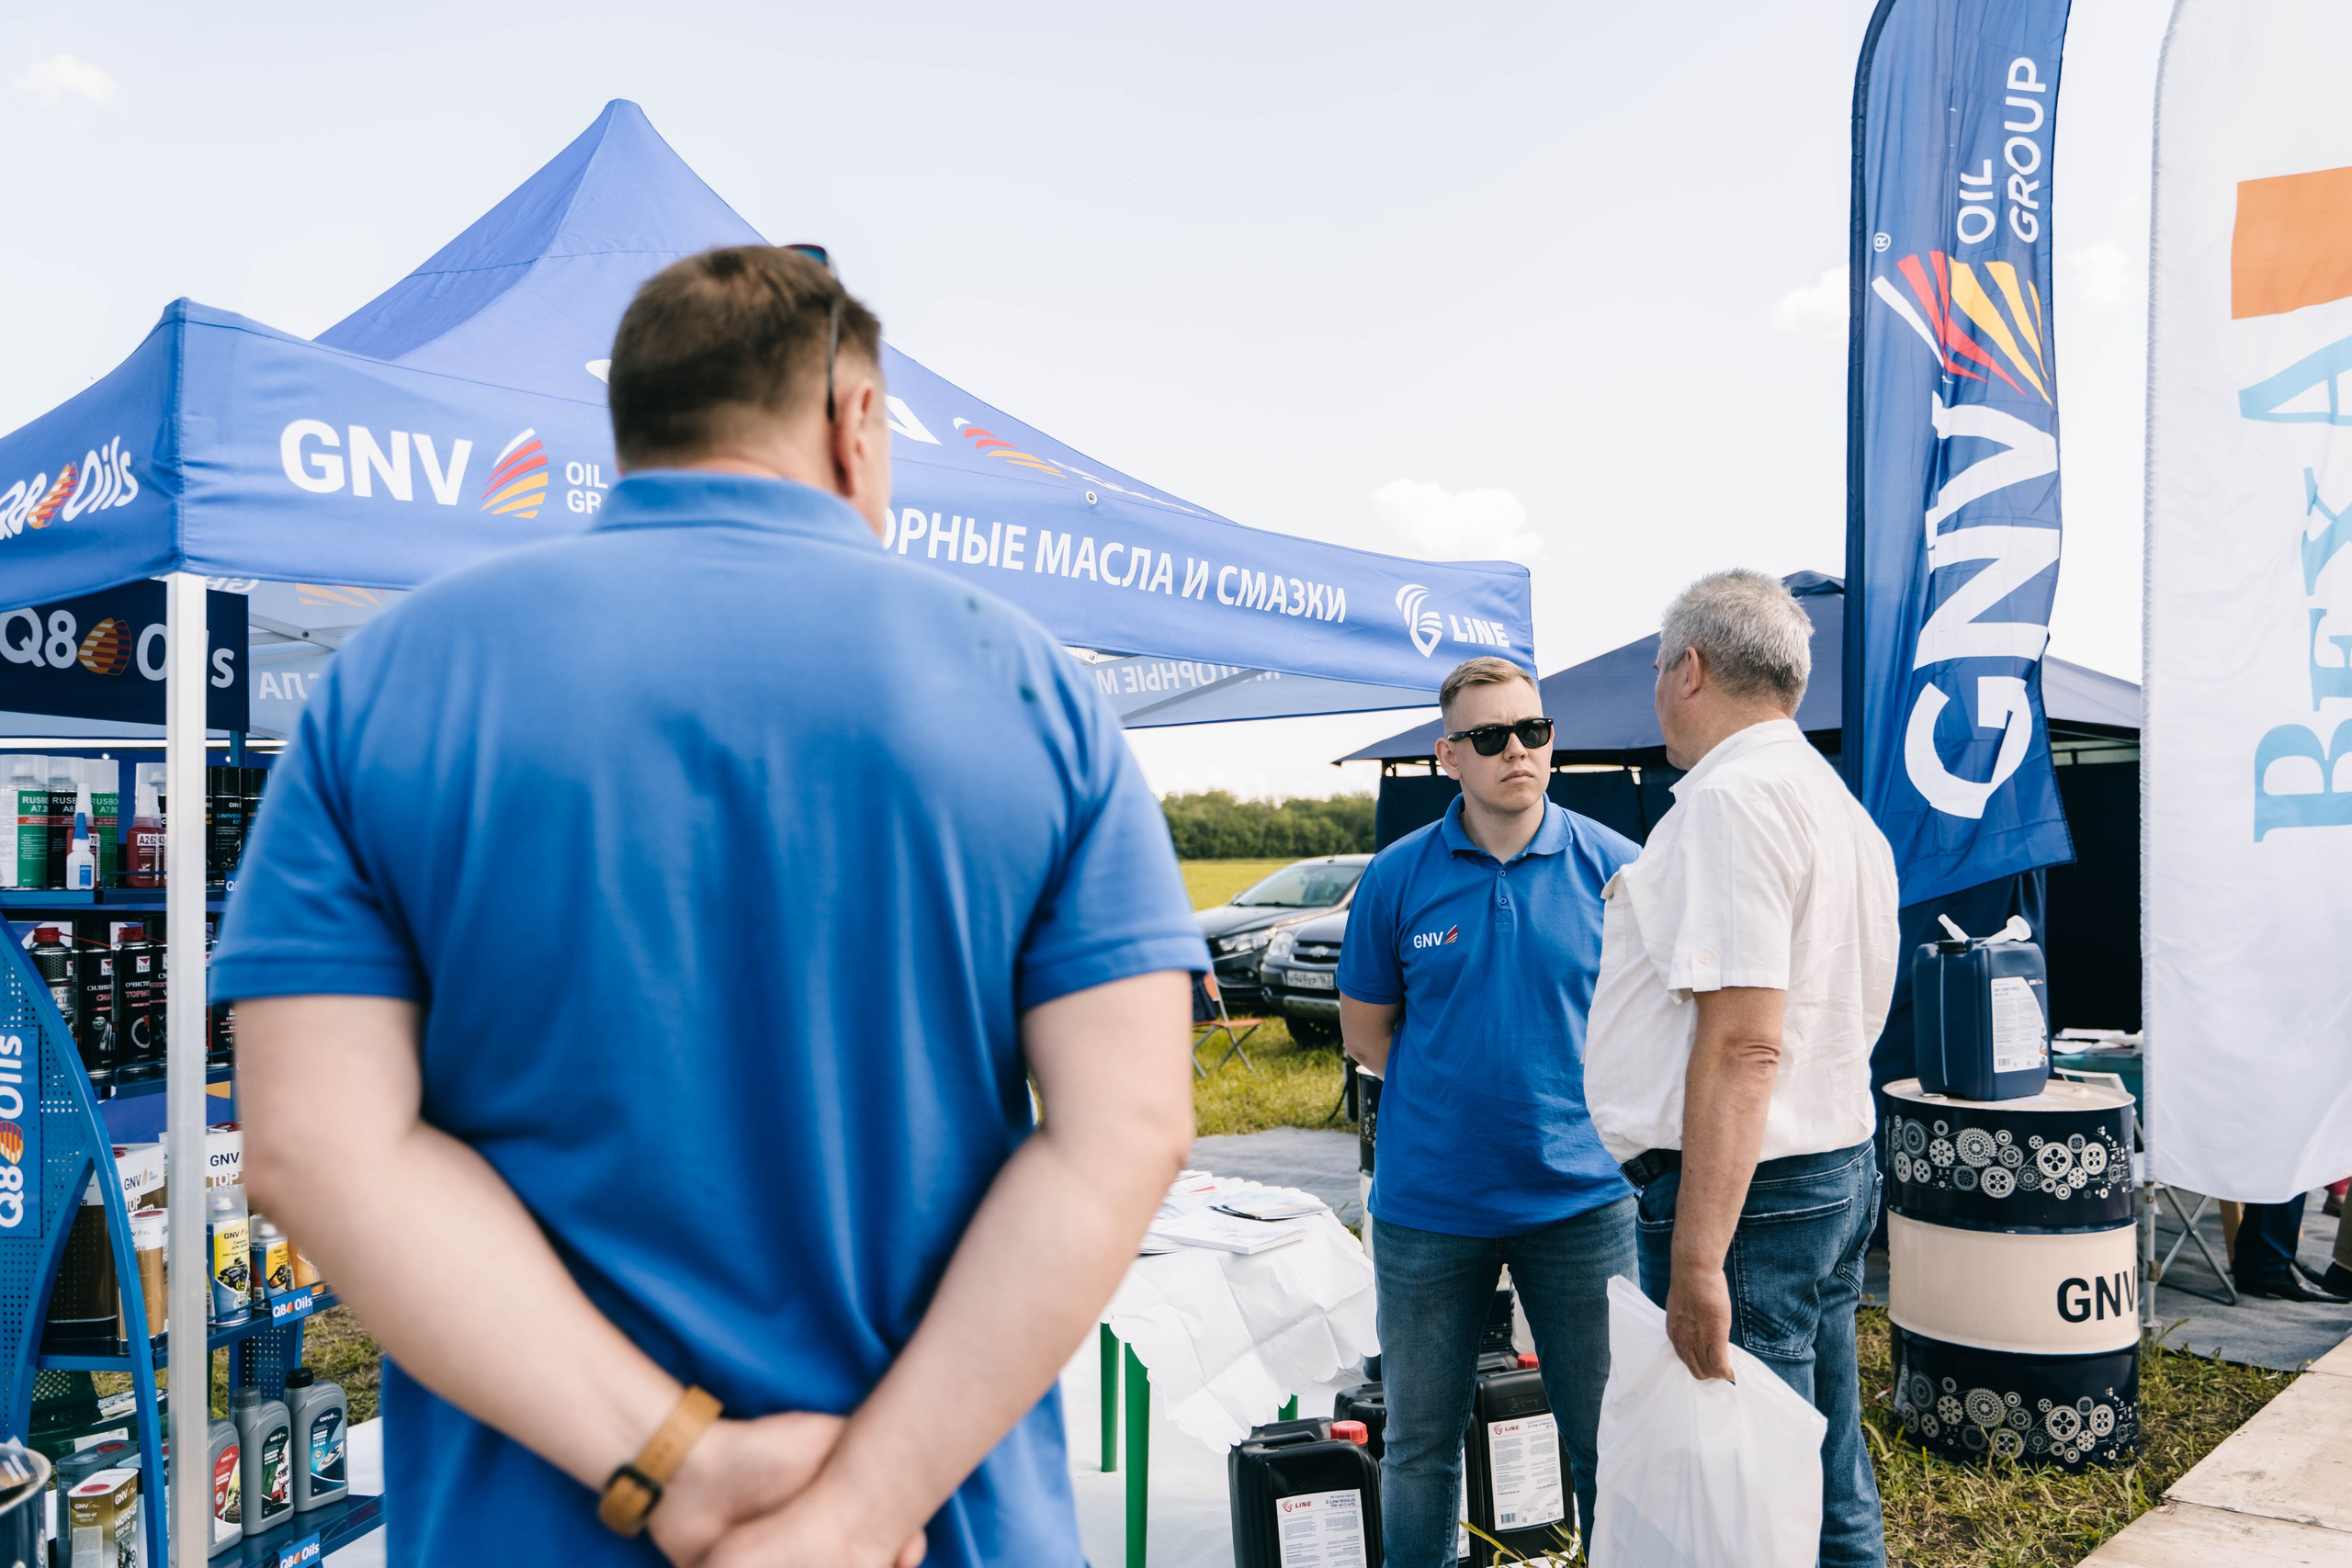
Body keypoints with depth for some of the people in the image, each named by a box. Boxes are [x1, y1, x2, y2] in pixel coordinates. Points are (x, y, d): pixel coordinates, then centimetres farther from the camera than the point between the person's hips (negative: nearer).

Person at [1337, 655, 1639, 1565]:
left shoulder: (1612, 866, -3)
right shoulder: (1399, 875, -3)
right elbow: (1365, 1032, 6)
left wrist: (1583, 1101, -3)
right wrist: (1459, 1093, -1)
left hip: (1579, 1198, 0)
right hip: (1428, 1205, 1)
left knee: (1606, 1437, 10)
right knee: (1420, 1444, 14)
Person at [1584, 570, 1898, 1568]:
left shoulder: (1731, 799, -16)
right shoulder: (1838, 802, 17)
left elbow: (1742, 1045, -24)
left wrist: (1697, 1260, -24)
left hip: (1741, 1188, -10)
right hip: (1840, 1170, 10)